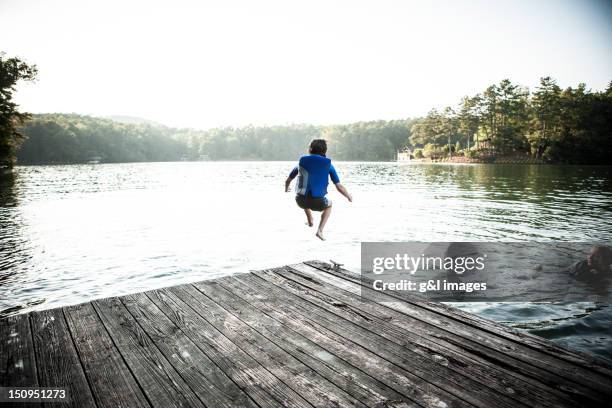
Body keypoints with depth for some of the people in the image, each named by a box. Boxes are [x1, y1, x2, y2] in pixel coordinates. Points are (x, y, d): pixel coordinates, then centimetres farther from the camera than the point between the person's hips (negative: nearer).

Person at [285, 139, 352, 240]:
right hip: (317, 203, -2)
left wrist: (286, 189, 43)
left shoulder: (302, 162, 9)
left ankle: (310, 220, 44)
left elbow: (287, 181, 20)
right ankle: (320, 230, 18)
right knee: (329, 204, 32)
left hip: (300, 201, 2)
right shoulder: (328, 164, 4)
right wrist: (349, 196, 22)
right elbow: (339, 187, 2)